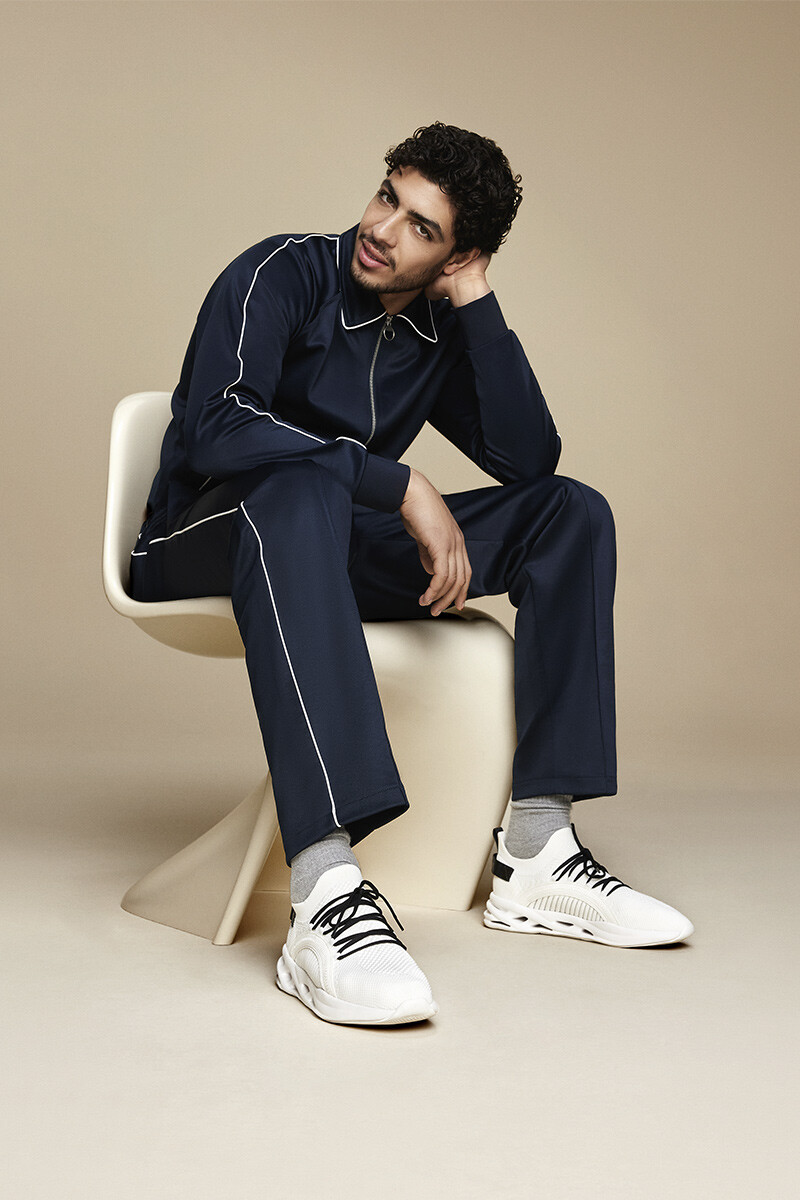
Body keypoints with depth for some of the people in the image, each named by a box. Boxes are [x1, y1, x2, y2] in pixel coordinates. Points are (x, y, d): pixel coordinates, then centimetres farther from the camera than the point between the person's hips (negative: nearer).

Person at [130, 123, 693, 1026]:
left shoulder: (441, 334, 9)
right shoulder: (286, 273, -10)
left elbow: (528, 459, -5)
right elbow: (213, 426, -27)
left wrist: (475, 303, -9)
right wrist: (401, 487, -29)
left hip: (334, 551, 6)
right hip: (201, 551, -6)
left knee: (571, 513, -6)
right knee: (304, 485, -41)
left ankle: (535, 856, -16)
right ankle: (327, 904, -53)